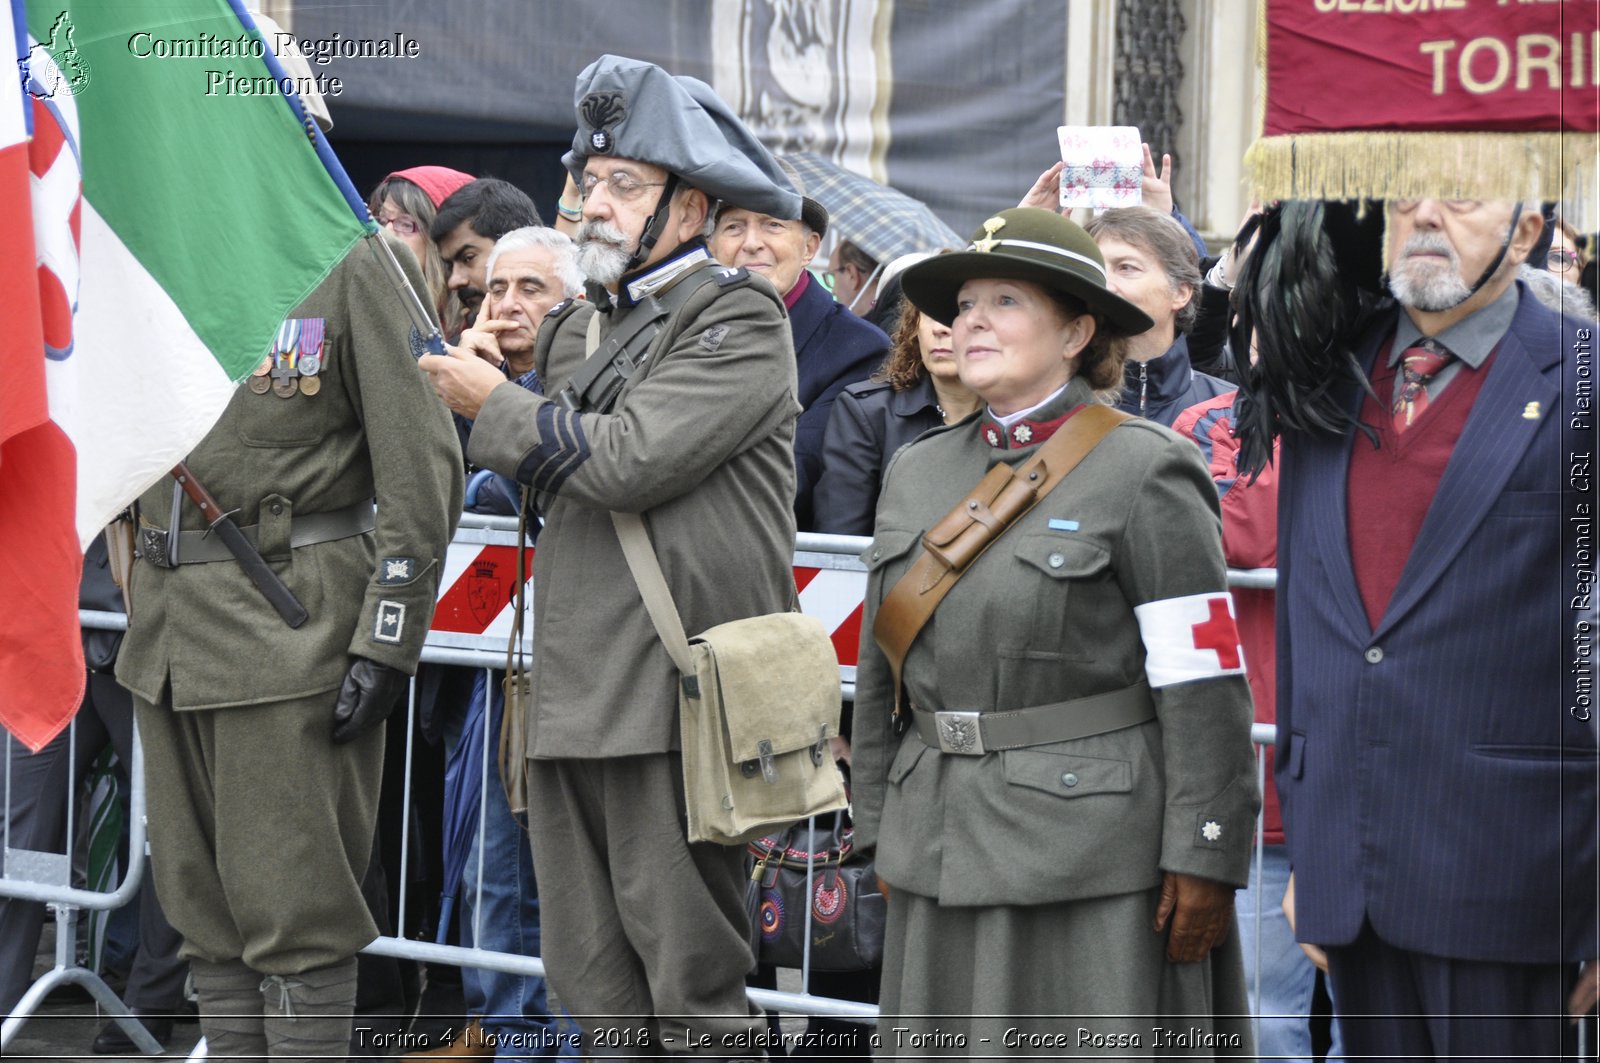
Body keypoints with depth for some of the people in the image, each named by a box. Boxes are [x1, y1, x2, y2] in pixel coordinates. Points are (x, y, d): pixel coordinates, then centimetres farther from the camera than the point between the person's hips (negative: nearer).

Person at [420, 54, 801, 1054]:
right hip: (573, 700, 8)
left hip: (675, 705, -8)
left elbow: (627, 461, -18)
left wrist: (494, 406, -4)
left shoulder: (741, 318, -6)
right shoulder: (576, 327, 20)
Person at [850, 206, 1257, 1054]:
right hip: (945, 853, 6)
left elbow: (1205, 688, -10)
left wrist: (1203, 859, -14)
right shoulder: (917, 473, 13)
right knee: (952, 1043, 8)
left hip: (1095, 847, -6)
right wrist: (879, 831, 16)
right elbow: (881, 672, 18)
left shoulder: (1144, 473, -6)